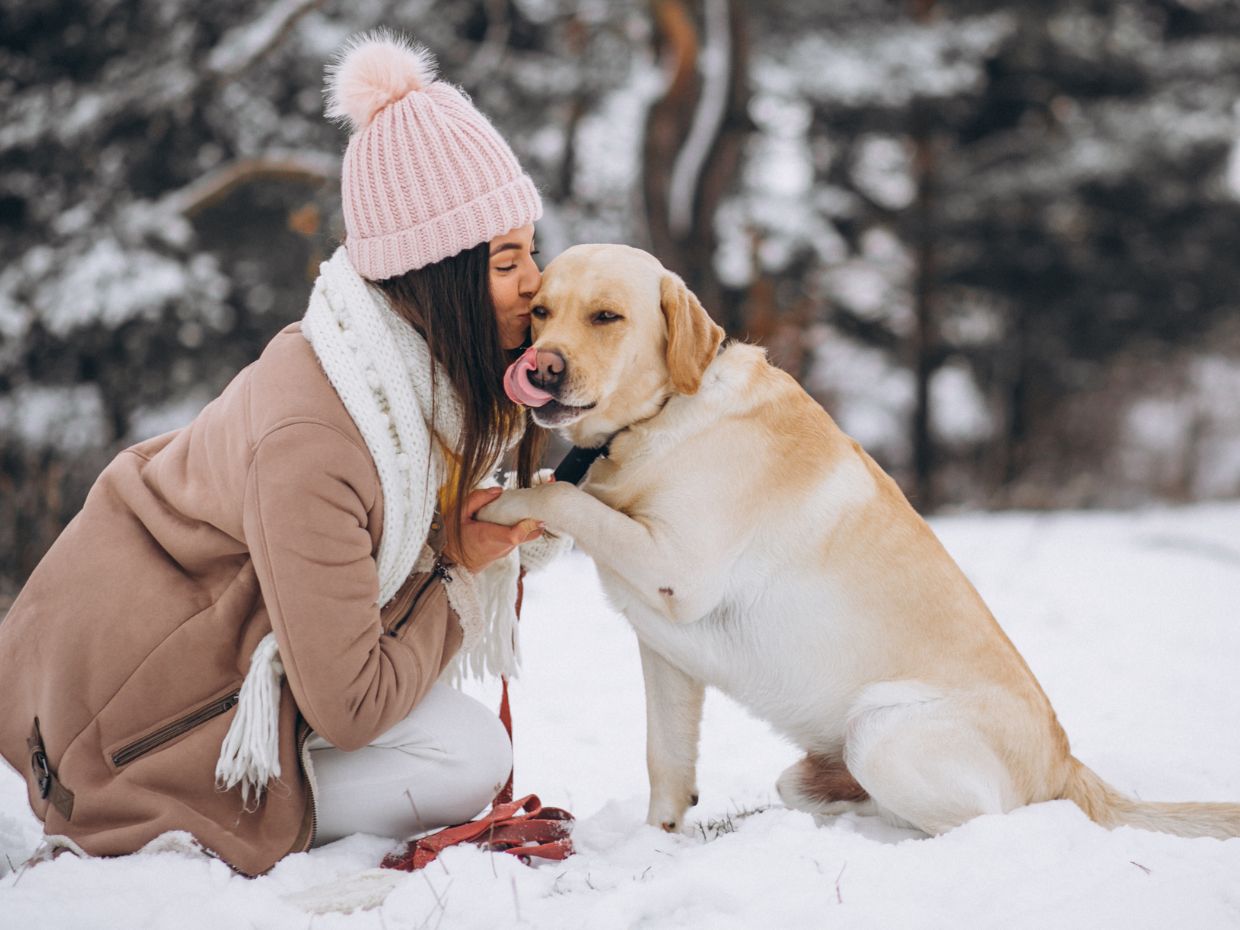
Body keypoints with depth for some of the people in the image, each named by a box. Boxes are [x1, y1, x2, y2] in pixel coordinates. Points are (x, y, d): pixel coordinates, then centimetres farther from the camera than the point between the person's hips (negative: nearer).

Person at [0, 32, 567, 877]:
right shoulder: (312, 437, -34)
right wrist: (456, 568, -14)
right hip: (123, 690, -9)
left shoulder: (425, 362, -7)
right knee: (470, 758, -14)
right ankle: (114, 829, -5)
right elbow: (348, 705, -28)